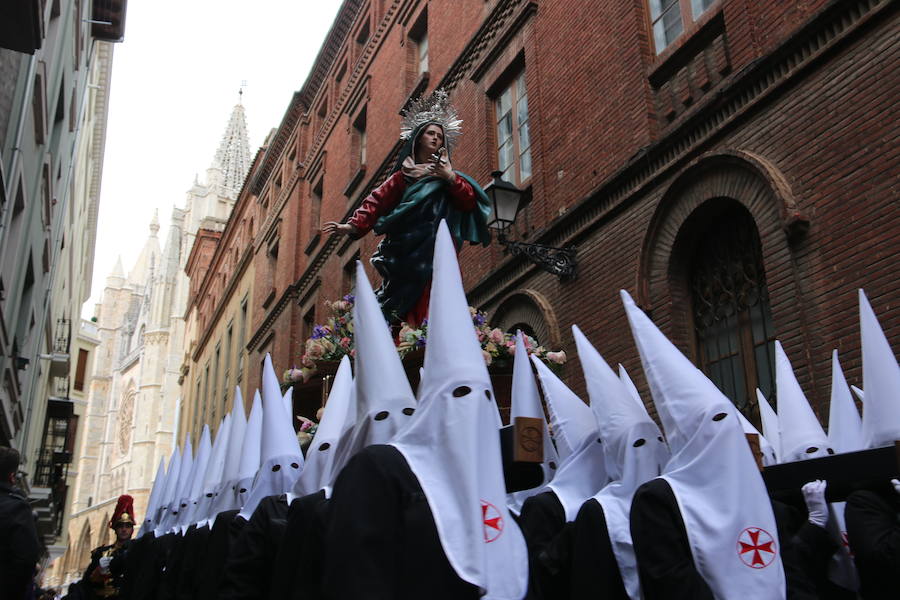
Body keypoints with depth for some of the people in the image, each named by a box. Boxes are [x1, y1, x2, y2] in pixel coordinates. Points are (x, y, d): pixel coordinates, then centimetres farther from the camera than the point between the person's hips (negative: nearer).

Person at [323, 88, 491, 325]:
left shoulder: (448, 176, 20)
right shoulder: (403, 174, 16)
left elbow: (470, 202, 6)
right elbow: (378, 200, 4)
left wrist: (450, 178, -10)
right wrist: (354, 225, -11)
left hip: (436, 255, 1)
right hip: (406, 251, -1)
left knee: (430, 307, -13)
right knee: (406, 313, -9)